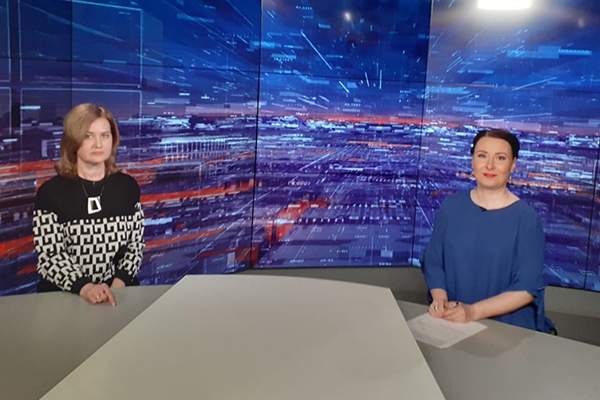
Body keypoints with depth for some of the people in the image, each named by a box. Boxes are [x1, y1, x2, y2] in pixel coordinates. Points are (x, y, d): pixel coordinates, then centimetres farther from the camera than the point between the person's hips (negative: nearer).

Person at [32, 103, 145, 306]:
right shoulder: (50, 192, -3)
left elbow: (135, 245, 7)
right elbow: (48, 257, -6)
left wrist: (118, 285, -9)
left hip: (119, 292, 2)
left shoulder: (128, 186, 6)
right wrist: (85, 288, -22)